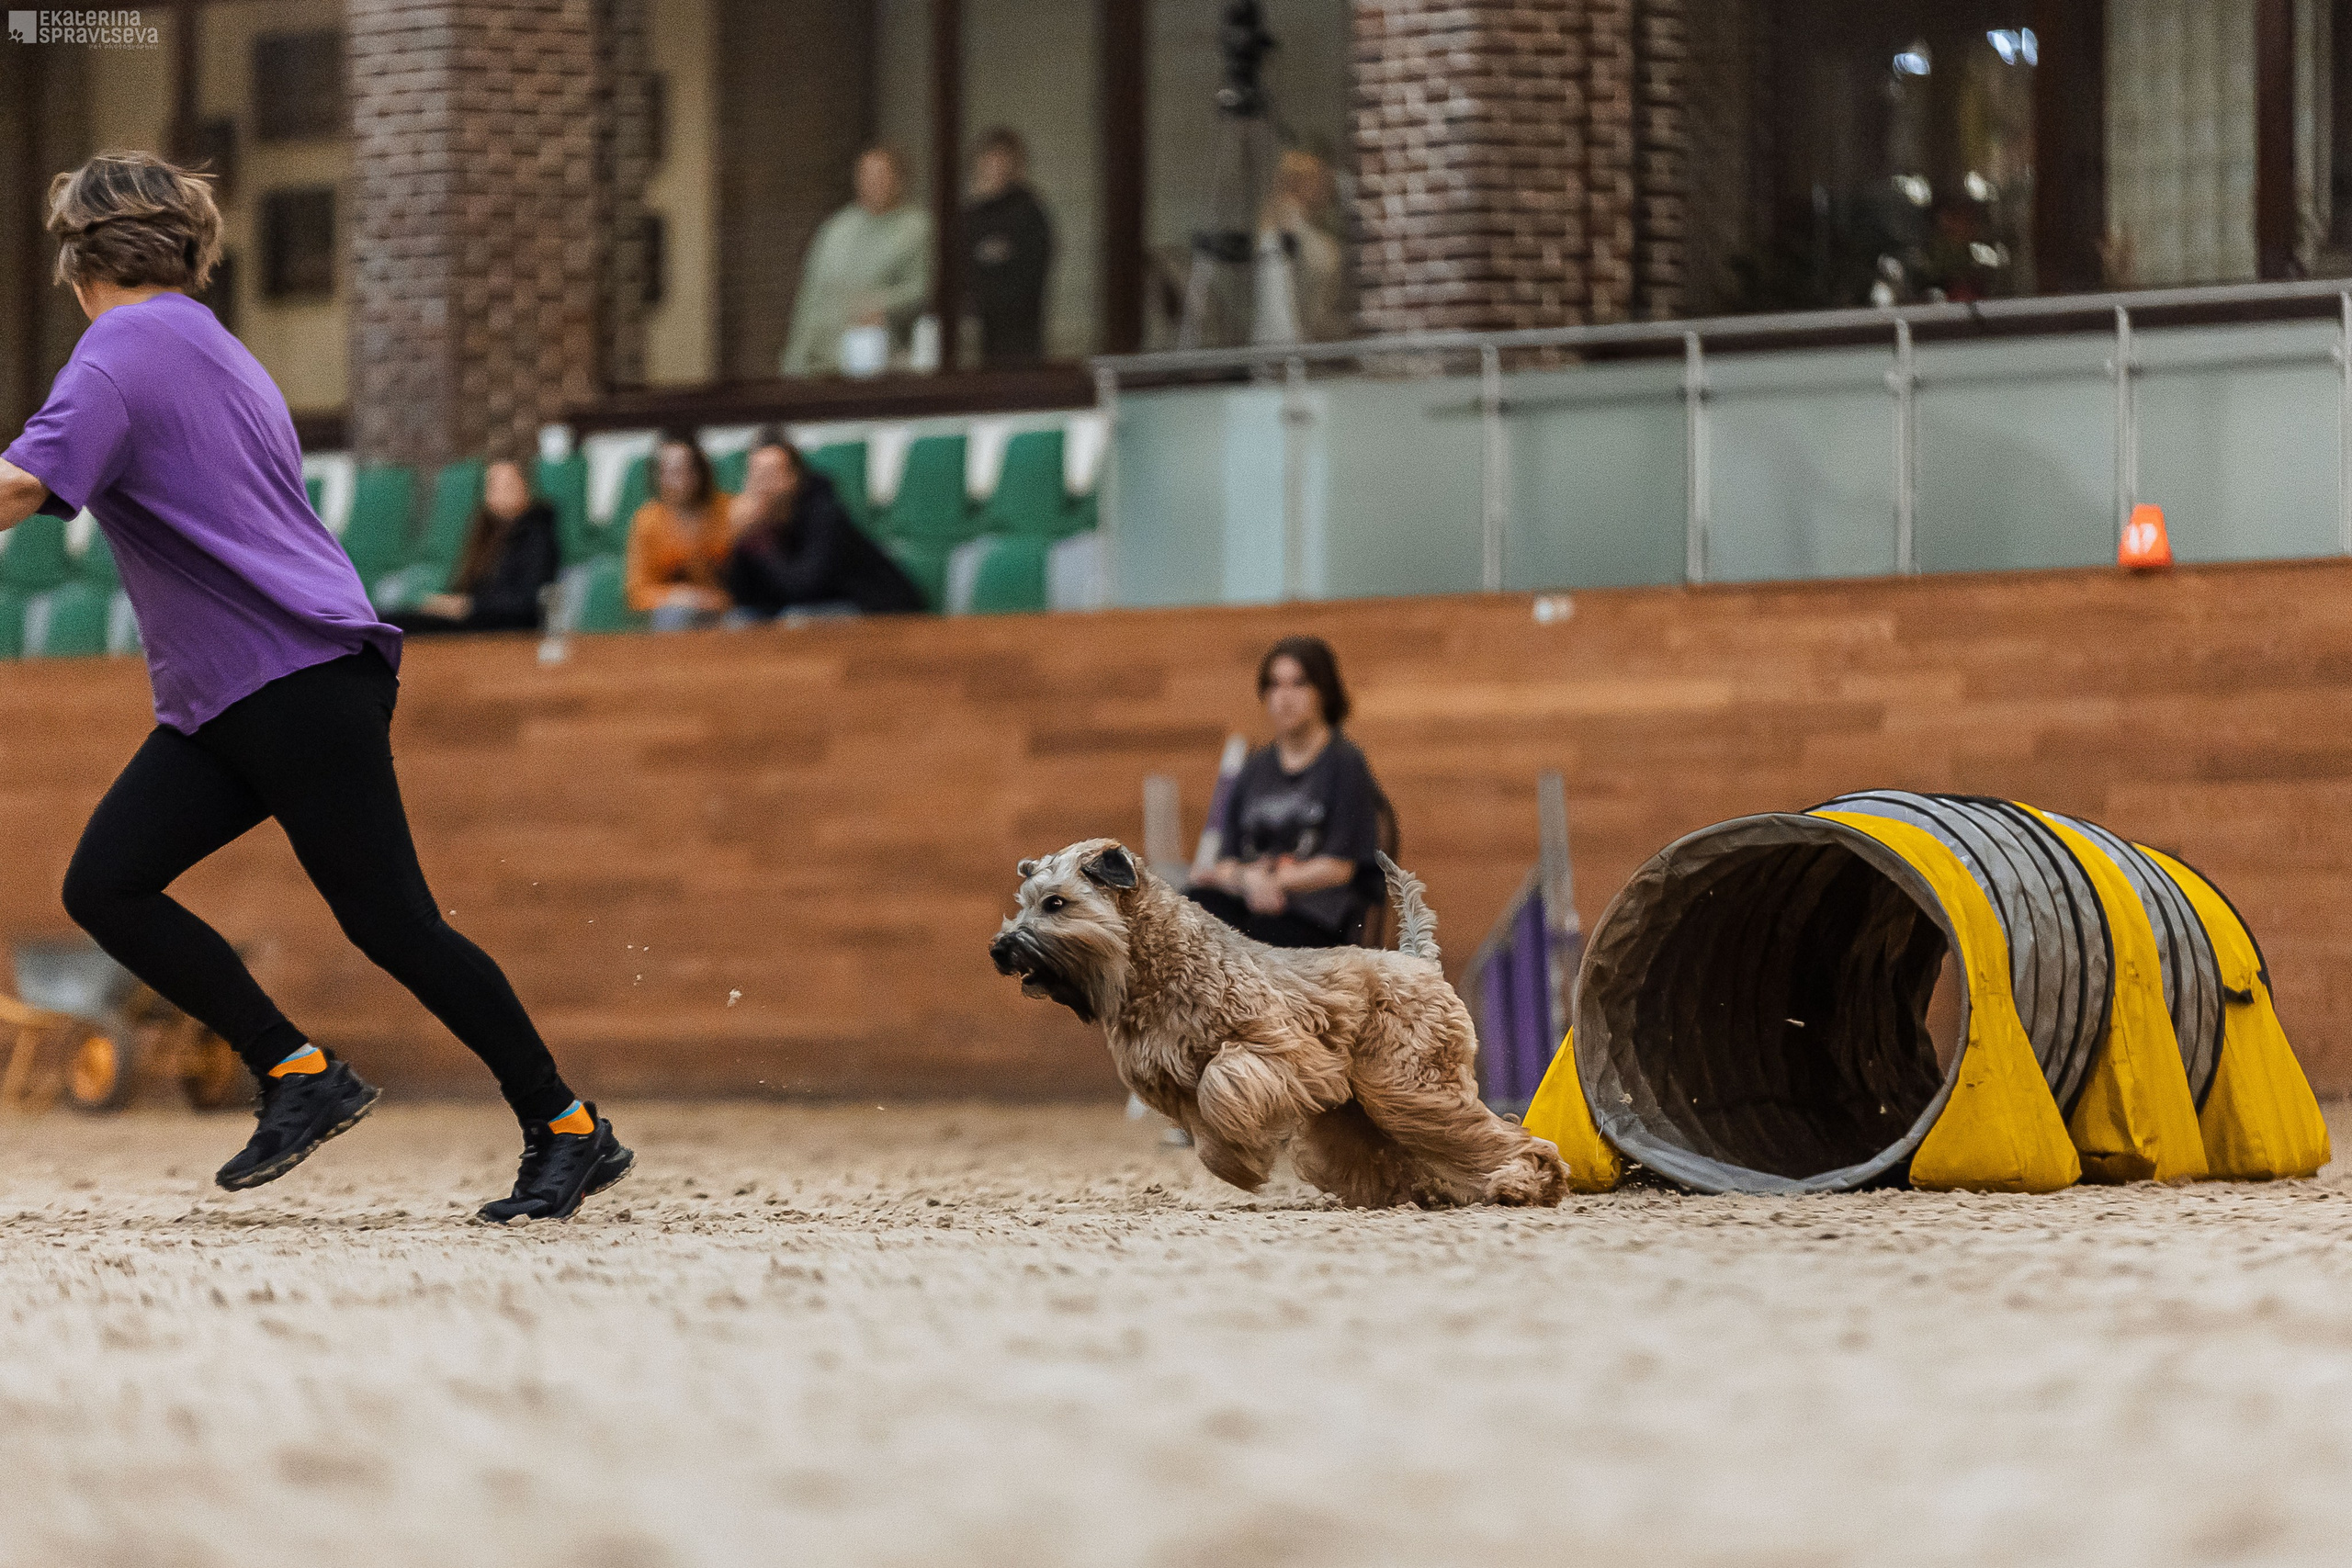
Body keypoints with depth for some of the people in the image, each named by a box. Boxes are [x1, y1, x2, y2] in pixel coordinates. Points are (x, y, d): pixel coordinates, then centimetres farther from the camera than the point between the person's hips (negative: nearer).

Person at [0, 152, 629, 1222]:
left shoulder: (120, 351, -10)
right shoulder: (216, 351, 20)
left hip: (300, 681, -9)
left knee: (391, 924, -6)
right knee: (104, 887, -2)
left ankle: (569, 1133, 2)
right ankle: (294, 1072, -1)